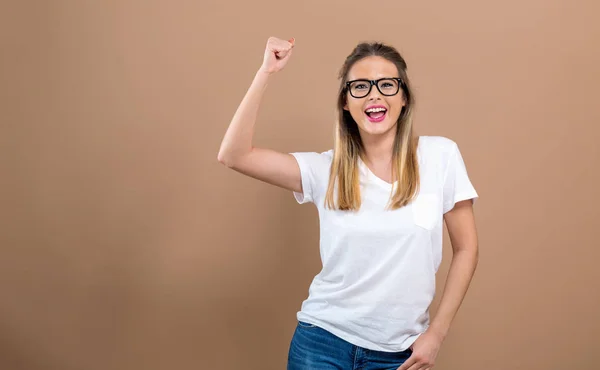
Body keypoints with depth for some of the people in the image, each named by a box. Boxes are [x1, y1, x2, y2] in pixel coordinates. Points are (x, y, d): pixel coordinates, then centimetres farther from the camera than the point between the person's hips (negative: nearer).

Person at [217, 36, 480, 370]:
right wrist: (266, 72, -15)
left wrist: (437, 333, -3)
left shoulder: (441, 156, -6)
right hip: (323, 340, 1)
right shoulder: (326, 169, -4)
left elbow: (466, 249, 1)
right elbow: (234, 156, -13)